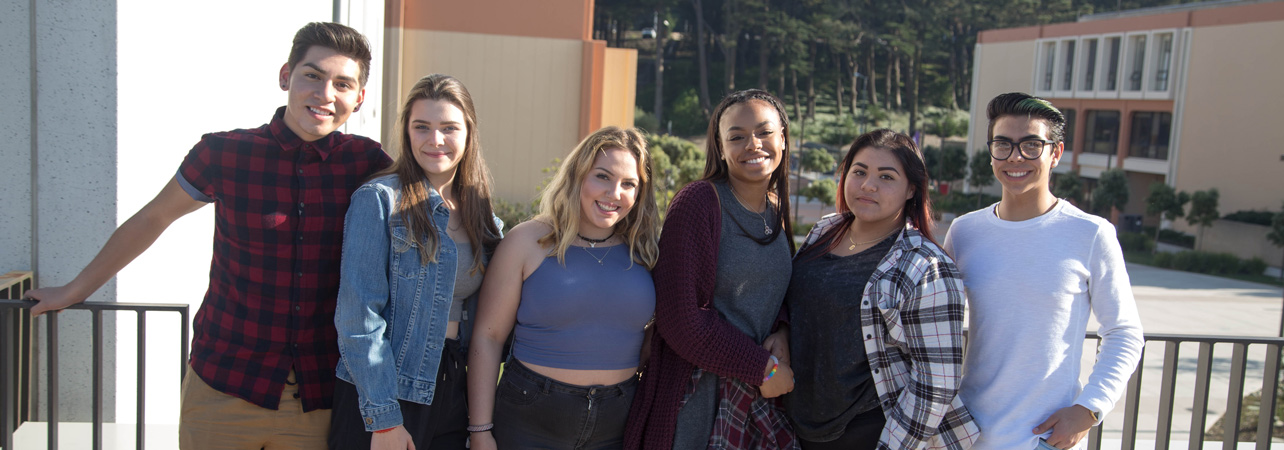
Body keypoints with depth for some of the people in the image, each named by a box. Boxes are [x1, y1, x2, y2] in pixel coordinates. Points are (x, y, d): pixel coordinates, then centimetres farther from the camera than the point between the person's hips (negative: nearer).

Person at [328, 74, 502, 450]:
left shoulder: (481, 212, 8)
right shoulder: (378, 200, -9)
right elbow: (359, 316, -13)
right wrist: (383, 417, -17)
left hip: (453, 388, 5)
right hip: (379, 394, -5)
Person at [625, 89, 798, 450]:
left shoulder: (777, 211, 8)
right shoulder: (697, 202, -14)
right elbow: (680, 319, -19)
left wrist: (782, 332, -5)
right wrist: (763, 367, -13)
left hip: (760, 395, 6)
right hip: (698, 395, -6)